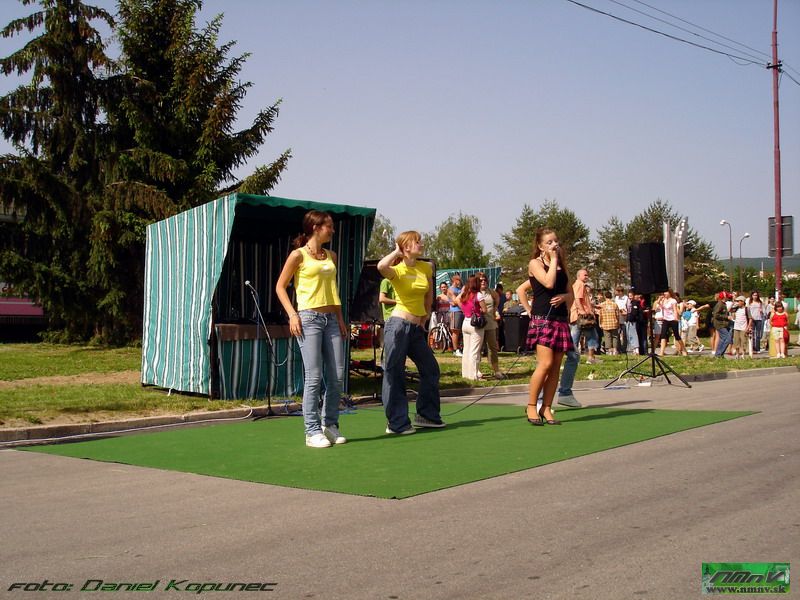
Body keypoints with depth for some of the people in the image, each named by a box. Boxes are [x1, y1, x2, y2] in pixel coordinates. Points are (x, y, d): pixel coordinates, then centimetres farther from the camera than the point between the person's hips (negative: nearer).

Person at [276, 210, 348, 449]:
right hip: (309, 318, -6)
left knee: (337, 376, 3)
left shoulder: (331, 256, 16)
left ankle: (330, 424, 16)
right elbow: (280, 287, -1)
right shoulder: (299, 255, -2)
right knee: (314, 377, -9)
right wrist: (292, 314, -11)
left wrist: (340, 319, 15)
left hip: (331, 319, 6)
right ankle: (313, 431, -3)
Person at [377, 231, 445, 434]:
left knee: (430, 369, 13)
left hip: (416, 328, 7)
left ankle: (427, 415, 26)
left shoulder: (426, 268, 8)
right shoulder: (397, 270, -9)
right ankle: (396, 423, 1)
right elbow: (381, 266, -32)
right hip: (398, 325, -7)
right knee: (394, 373, -4)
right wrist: (397, 252, -16)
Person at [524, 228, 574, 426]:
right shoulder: (535, 263, 0)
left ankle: (546, 409, 7)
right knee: (545, 363, -16)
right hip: (542, 318, -6)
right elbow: (549, 283, -18)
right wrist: (553, 259, -7)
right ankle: (531, 406, -5)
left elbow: (570, 293, 19)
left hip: (561, 318, 6)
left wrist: (564, 297, -5)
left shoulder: (562, 265, 18)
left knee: (556, 367, 2)